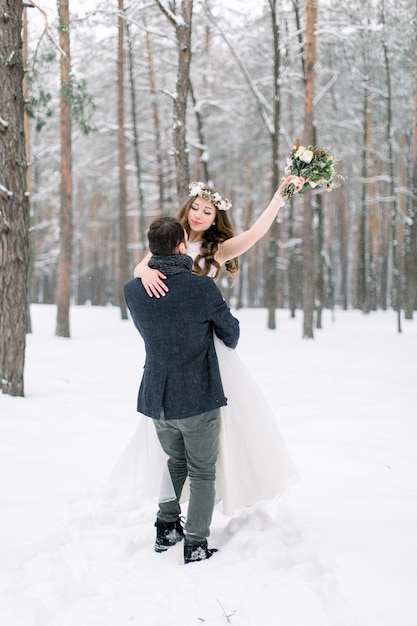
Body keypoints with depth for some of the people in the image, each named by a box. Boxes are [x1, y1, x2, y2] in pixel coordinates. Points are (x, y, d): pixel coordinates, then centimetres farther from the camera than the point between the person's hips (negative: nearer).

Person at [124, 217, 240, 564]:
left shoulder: (133, 291, -4)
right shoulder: (202, 288, -16)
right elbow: (231, 331, 0)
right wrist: (225, 349, 23)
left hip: (156, 401, 4)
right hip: (198, 398, -4)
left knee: (175, 463, 26)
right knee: (202, 473, 11)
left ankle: (166, 530, 30)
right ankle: (196, 545, 12)